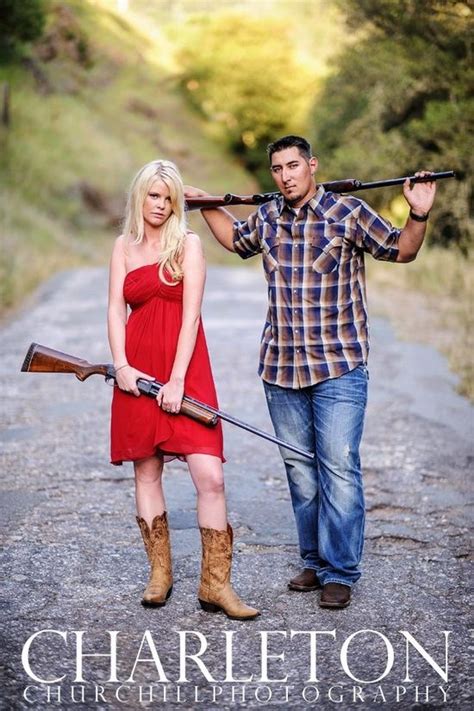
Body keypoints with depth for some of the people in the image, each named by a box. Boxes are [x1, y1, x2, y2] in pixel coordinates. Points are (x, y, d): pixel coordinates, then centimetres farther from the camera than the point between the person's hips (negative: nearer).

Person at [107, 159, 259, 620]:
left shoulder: (188, 244, 2)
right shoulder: (124, 247, 12)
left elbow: (190, 314, -6)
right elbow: (116, 309, 6)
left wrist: (177, 379, -15)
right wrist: (120, 365, -10)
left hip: (185, 370, -3)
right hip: (138, 371, 3)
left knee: (210, 476, -10)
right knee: (146, 471, 7)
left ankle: (215, 584, -3)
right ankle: (159, 573, 19)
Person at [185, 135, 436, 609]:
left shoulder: (347, 212, -4)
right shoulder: (266, 218, 10)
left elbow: (400, 250, 3)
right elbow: (237, 240, 32)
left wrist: (418, 215, -14)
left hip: (339, 366, -5)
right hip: (280, 367, 5)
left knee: (339, 468, -7)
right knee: (299, 468, 11)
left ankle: (340, 572, 2)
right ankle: (314, 561, 23)